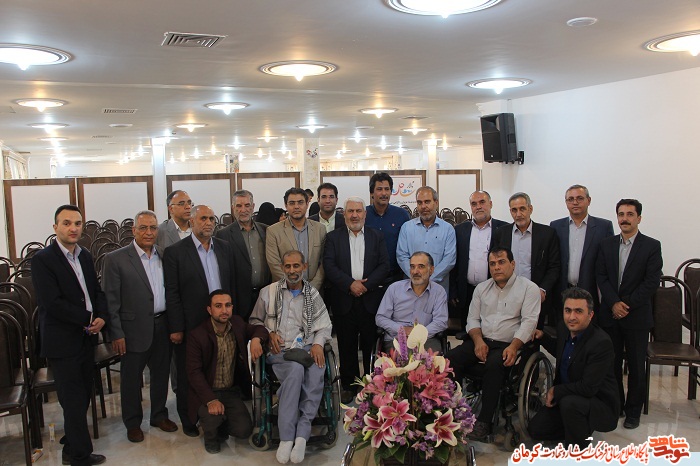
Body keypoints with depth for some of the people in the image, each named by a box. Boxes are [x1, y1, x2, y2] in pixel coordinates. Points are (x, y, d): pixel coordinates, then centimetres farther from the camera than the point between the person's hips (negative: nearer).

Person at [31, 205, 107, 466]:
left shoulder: (85, 256, 9)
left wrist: (101, 316, -6)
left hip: (86, 339, 7)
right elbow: (52, 303, -21)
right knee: (74, 402, 3)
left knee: (82, 398, 15)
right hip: (62, 343, -7)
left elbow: (97, 291, 13)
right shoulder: (42, 260, -13)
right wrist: (88, 319, -15)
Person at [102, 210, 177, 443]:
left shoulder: (165, 256, 5)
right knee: (131, 378, 10)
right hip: (134, 328, -4)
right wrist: (116, 334, -12)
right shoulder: (116, 259, -9)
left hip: (162, 326, 4)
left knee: (161, 373, 17)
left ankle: (159, 415, 35)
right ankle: (132, 422, 29)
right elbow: (110, 300, -9)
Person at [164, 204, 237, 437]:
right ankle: (188, 420, 28)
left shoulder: (224, 248, 7)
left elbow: (232, 285, 11)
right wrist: (176, 328, -11)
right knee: (188, 376, 11)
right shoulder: (175, 252, -7)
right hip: (191, 325, -4)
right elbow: (172, 293, -9)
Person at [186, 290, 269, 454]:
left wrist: (256, 339, -15)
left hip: (232, 391, 4)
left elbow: (259, 329, 12)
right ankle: (210, 435, 6)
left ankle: (220, 427, 21)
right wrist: (211, 400, -31)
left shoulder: (237, 323, -2)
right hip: (206, 391, -3)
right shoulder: (196, 336, -15)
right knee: (213, 417, -32)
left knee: (244, 430, -13)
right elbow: (194, 372, -17)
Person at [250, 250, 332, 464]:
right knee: (296, 369, -36)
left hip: (307, 348, 2)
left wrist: (318, 343, -3)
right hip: (280, 350, -1)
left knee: (316, 373, -34)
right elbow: (255, 321, 18)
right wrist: (269, 333, -1)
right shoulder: (268, 292, 11)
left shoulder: (313, 294, 15)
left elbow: (325, 324, 16)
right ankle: (287, 436, -32)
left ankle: (301, 434, -29)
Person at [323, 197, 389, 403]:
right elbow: (329, 266, -4)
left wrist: (366, 284, -12)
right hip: (343, 300, 0)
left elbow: (384, 266, 1)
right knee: (346, 346, 7)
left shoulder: (377, 236, 9)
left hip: (370, 299, 0)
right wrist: (350, 284, -14)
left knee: (371, 345, 4)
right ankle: (349, 385, 19)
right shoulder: (333, 237, 7)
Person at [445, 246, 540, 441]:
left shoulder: (529, 288, 2)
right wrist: (478, 340, -7)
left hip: (509, 345, -4)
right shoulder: (481, 288, 17)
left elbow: (529, 321, -8)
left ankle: (484, 421, -27)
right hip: (481, 341, 4)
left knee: (494, 364, -36)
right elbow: (473, 318, 14)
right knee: (450, 359, -22)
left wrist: (513, 346, -22)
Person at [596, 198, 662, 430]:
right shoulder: (606, 244, 7)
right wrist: (614, 303, -12)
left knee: (636, 365, 6)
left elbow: (651, 281, -9)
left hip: (637, 316, -3)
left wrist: (627, 305, -13)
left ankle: (633, 411, 18)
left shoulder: (651, 246, -2)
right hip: (610, 314, 3)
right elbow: (601, 277, 1)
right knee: (612, 363, 9)